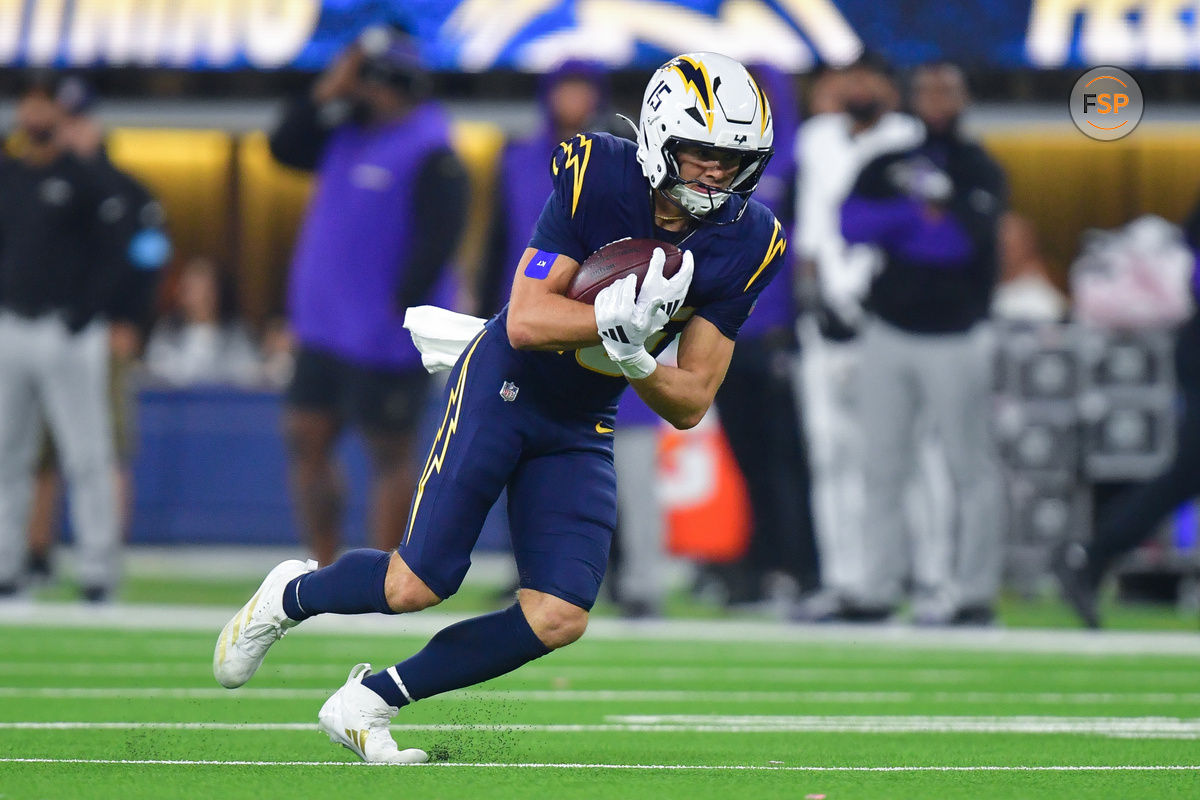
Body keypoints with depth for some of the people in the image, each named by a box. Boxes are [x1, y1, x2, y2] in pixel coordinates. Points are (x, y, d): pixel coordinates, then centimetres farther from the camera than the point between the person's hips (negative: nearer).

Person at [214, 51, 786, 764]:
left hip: (582, 429, 5)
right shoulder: (598, 179, -19)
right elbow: (526, 321, -24)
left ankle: (368, 703, 6)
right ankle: (291, 596, 23)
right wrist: (618, 315, -39)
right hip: (504, 386, -5)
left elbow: (691, 404, -6)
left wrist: (634, 362, -26)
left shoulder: (746, 244, -9)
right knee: (419, 585, -11)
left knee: (559, 618, -9)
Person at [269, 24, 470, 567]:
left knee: (388, 453, 0)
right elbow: (285, 148, 12)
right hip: (326, 334, 9)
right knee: (305, 440, 8)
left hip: (384, 339, -9)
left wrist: (402, 306, -23)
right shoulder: (348, 133, 13)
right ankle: (325, 569, 16)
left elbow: (438, 236, -19)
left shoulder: (431, 153, -13)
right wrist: (328, 93, 2)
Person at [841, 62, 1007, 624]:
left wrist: (893, 227, -12)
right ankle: (877, 591, 9)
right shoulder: (885, 165, 11)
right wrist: (919, 216, -16)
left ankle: (975, 594, -2)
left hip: (957, 339, -3)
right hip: (888, 334, 3)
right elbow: (852, 223, -7)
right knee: (882, 468, 4)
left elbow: (968, 239, -15)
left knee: (971, 468, -4)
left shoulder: (980, 171, 2)